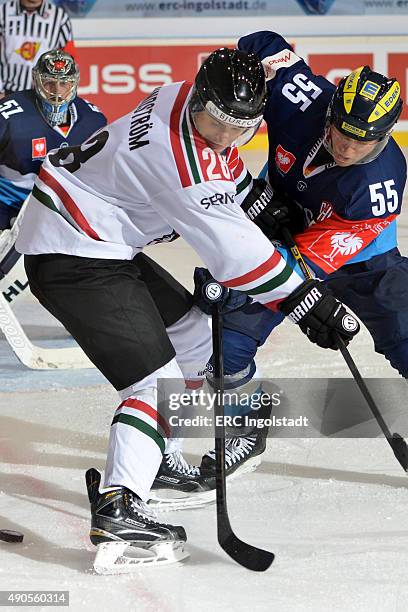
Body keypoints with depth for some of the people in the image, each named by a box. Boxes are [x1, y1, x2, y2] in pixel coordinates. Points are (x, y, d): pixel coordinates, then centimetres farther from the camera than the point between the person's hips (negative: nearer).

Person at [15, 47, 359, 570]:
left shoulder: (189, 101, 0)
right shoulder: (180, 158, -28)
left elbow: (227, 178, 23)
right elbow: (232, 248, -24)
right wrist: (306, 301, -18)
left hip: (102, 239, 11)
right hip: (71, 257, -11)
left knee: (192, 334, 22)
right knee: (157, 381, -16)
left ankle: (153, 458, 30)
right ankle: (116, 509, -27)